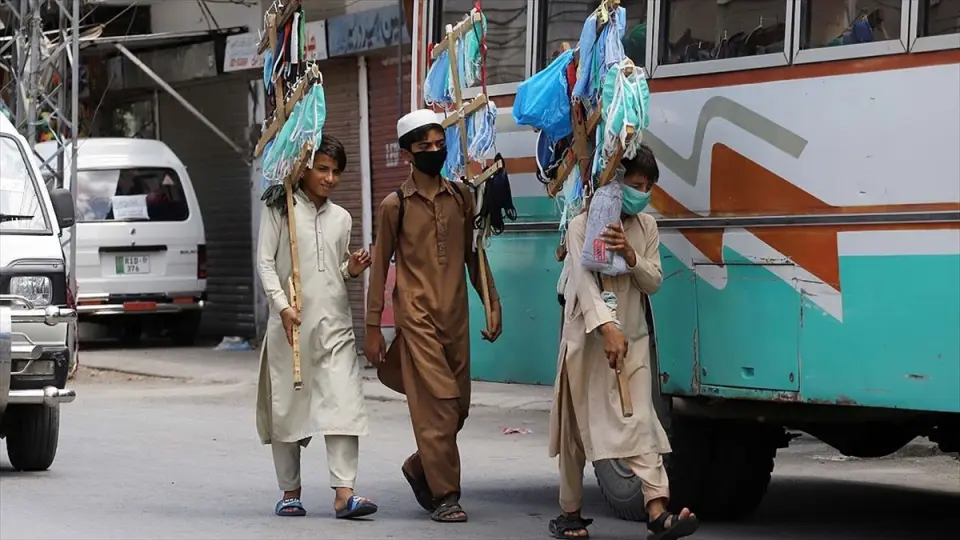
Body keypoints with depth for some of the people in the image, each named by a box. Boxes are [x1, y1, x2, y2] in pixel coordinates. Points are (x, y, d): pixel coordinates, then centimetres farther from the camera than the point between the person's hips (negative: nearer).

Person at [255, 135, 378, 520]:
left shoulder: (341, 218, 16)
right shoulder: (280, 208, 3)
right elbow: (265, 262, -3)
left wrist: (352, 270, 1)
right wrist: (283, 304, -15)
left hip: (335, 322, 3)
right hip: (291, 322, -3)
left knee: (343, 403, -10)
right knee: (287, 405, 3)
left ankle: (344, 494, -16)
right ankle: (290, 492, 14)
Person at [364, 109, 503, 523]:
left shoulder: (462, 196, 8)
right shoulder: (395, 205, -1)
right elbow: (380, 267, 3)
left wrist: (492, 303, 9)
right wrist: (373, 327, 1)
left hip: (456, 315, 4)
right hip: (417, 315, -4)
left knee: (458, 406, 7)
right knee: (437, 403, -11)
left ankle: (420, 469, 29)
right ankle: (444, 495, -5)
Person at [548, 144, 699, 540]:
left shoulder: (646, 226, 7)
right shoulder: (583, 226, -9)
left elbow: (653, 282, 5)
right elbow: (584, 280, -21)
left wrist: (631, 256, -17)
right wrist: (607, 328, -36)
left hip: (633, 339, 3)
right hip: (587, 338, -3)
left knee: (640, 422, -10)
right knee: (578, 427, 5)